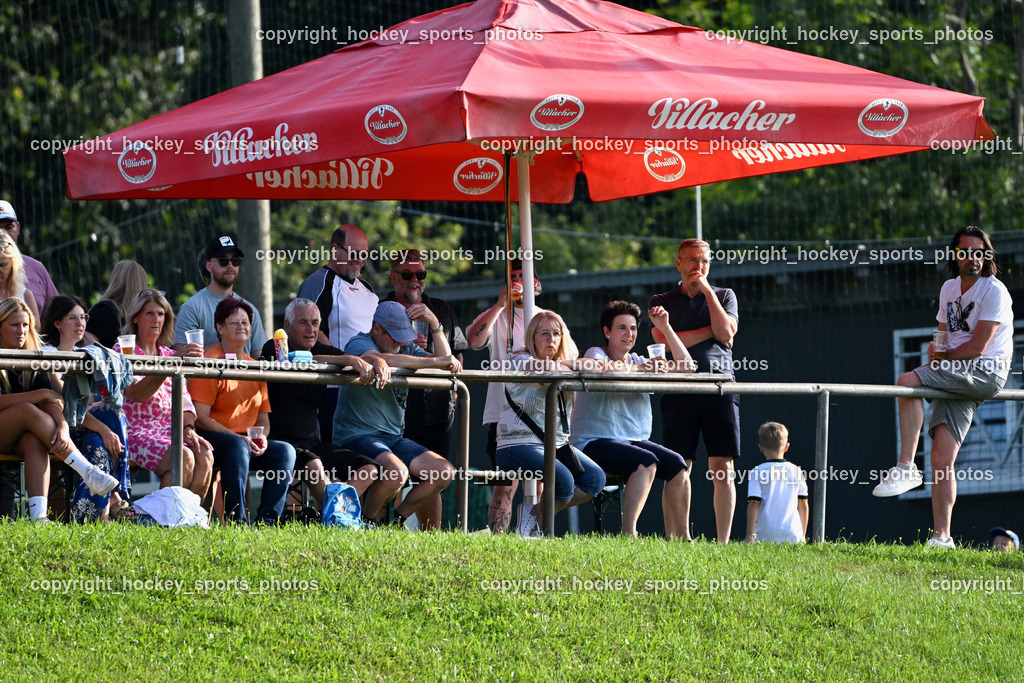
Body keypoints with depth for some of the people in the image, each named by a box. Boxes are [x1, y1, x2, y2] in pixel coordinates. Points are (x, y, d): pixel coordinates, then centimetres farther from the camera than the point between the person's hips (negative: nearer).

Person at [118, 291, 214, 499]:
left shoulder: (168, 354, 21)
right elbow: (137, 393, -16)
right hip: (137, 432, -6)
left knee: (205, 456, -26)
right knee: (184, 457, -32)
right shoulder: (123, 351, 1)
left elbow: (184, 399, 16)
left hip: (170, 431, 6)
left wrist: (188, 428, -5)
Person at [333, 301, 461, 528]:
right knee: (396, 472, -34)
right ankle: (367, 523, -8)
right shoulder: (359, 343, -9)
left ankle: (396, 518, 8)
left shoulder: (406, 348, 15)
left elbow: (445, 362, 6)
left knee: (445, 472, -5)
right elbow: (382, 360, -31)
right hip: (356, 435, -8)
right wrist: (435, 361, -29)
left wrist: (434, 323, -4)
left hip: (393, 438, 8)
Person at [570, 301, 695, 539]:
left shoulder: (638, 361, 18)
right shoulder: (596, 353, 0)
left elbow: (685, 368, 12)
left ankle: (680, 538, -13)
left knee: (677, 465, -17)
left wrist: (665, 328, 7)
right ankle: (628, 533, -35)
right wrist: (639, 369, -33)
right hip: (595, 442, -7)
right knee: (647, 461, -32)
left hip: (637, 439, 7)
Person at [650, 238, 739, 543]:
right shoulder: (662, 302, 14)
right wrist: (711, 331, -2)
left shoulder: (724, 296, 15)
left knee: (722, 468, -5)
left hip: (719, 387, 0)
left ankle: (723, 542, -4)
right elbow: (664, 341, -4)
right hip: (679, 389, 0)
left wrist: (707, 291, 0)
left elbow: (726, 333, -3)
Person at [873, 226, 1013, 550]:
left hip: (987, 372, -7)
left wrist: (941, 356, -2)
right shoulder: (949, 289, 19)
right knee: (942, 458, -6)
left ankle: (906, 468, -26)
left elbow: (978, 347, -13)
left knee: (907, 381, -26)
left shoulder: (994, 291, -6)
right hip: (956, 378, 7)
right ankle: (941, 537, -9)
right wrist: (937, 350, 6)